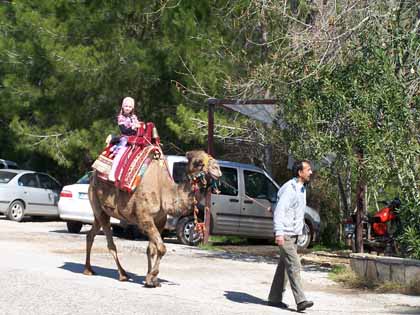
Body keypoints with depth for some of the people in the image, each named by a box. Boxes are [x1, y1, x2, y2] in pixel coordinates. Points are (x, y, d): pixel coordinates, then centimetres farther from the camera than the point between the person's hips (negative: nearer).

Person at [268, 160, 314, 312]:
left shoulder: (302, 189, 15)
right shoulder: (289, 189, -16)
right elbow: (279, 211, -23)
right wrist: (279, 232, -31)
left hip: (294, 234, 9)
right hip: (285, 235, -9)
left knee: (284, 267, 12)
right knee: (294, 266, -13)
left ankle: (274, 298, 19)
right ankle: (301, 301, -17)